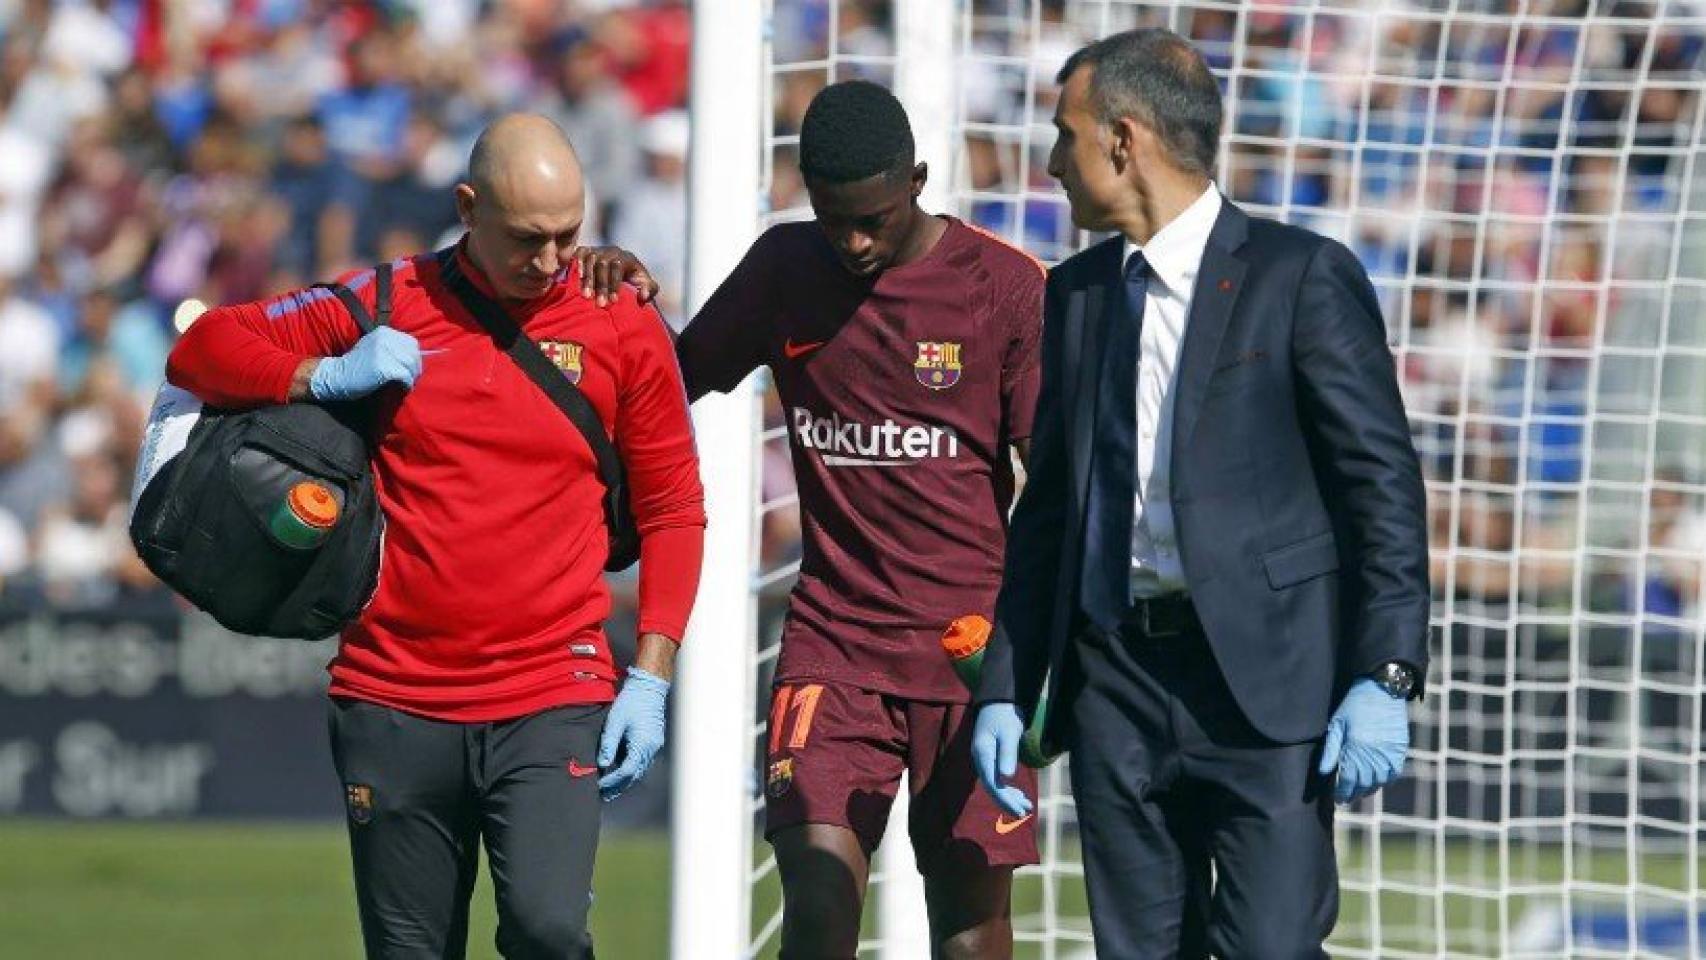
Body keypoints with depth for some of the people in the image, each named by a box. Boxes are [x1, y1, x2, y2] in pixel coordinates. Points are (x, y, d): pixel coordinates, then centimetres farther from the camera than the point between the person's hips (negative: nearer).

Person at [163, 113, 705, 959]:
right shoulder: (390, 307, 5)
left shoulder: (622, 327, 3)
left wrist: (650, 677, 0)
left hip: (551, 705, -1)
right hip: (395, 698, 2)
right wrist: (327, 376, -7)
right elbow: (200, 353, 10)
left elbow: (673, 509, 9)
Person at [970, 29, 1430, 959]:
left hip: (1265, 682, -6)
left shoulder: (1301, 277, -3)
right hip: (1115, 679, 6)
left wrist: (1386, 676, -14)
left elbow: (1382, 482, -6)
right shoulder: (1077, 292, 16)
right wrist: (1003, 691, 15)